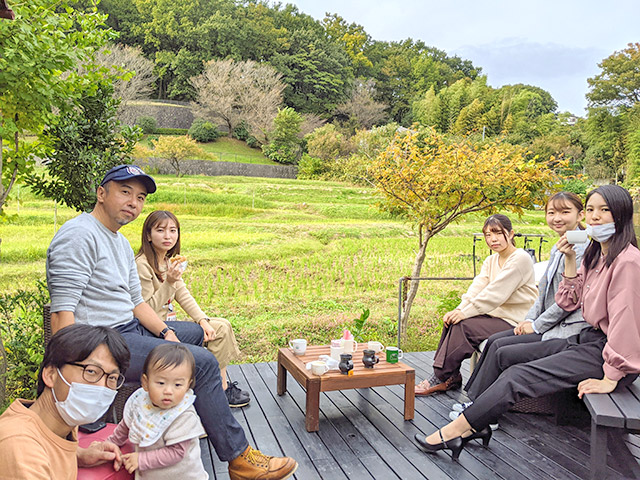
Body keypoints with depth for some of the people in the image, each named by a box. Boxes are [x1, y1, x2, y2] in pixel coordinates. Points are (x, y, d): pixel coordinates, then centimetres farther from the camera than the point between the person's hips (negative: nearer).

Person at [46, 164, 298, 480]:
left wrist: (166, 332, 0)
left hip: (127, 328, 11)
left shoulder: (121, 242, 16)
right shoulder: (79, 235, -16)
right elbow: (62, 312, -24)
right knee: (202, 362, -20)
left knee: (195, 333, 26)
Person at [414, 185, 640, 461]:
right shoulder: (594, 254, 12)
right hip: (588, 338, 10)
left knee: (518, 376, -18)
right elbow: (569, 303, 11)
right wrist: (570, 262, 0)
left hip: (607, 352, -9)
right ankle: (476, 423, 2)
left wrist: (611, 379, -22)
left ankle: (452, 432, -11)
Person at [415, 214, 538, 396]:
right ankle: (451, 377, -5)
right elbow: (476, 289, 1)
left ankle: (441, 379, -12)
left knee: (464, 326, -23)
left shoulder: (520, 258, -13)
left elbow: (496, 293, -21)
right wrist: (459, 310, -17)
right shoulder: (490, 261, 14)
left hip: (514, 322, -8)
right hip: (495, 315, 8)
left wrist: (465, 313, -23)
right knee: (453, 321, -10)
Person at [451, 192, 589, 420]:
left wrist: (537, 325, -12)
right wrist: (529, 320, 3)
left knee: (502, 351, -16)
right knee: (494, 341, -1)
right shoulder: (557, 249, 15)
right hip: (548, 324, 9)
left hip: (567, 330, -9)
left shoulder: (582, 249, -16)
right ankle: (474, 399, 4)